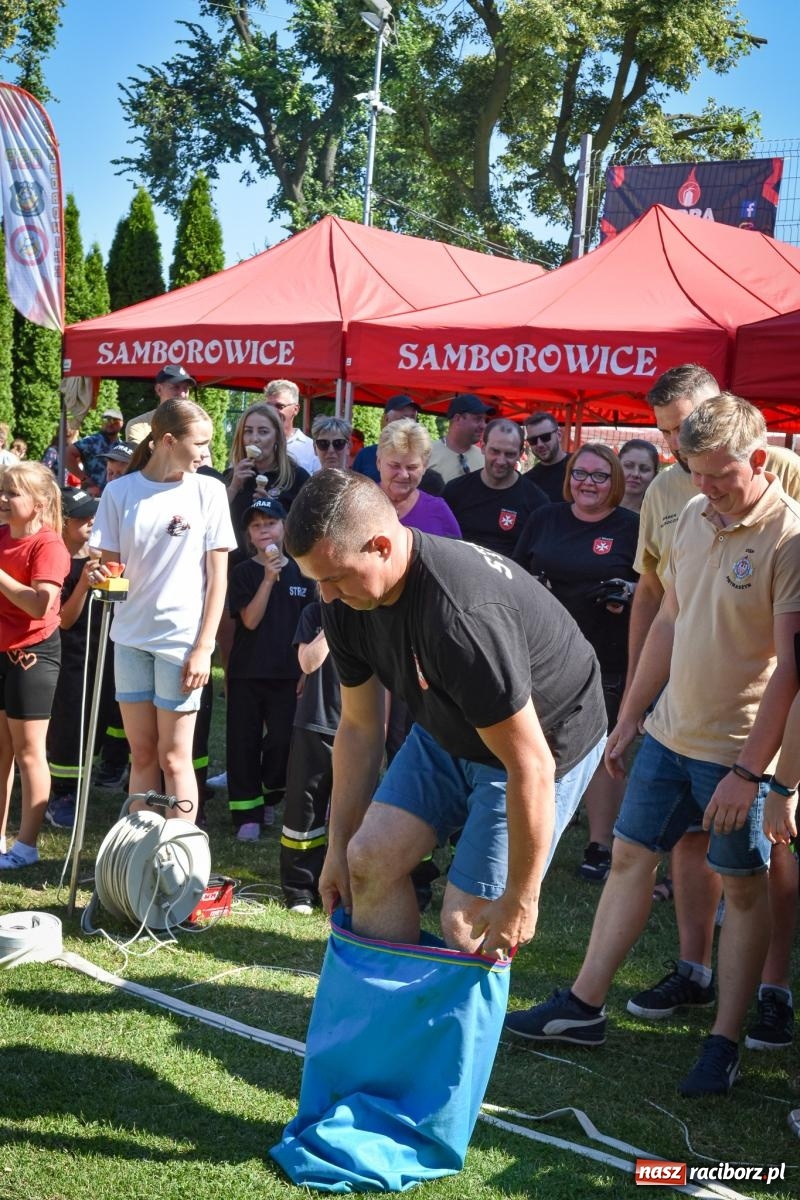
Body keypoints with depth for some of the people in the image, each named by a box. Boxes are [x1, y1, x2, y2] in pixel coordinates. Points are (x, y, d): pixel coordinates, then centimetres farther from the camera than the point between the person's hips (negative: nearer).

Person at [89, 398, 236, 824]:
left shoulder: (208, 490, -3)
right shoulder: (120, 491, 1)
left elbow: (218, 574, -3)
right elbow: (110, 561, 6)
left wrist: (203, 646, -8)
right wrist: (100, 575, -19)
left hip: (181, 639, -2)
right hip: (131, 634, 2)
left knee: (173, 757, 0)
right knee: (142, 754, 10)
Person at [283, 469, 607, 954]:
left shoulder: (463, 617, -39)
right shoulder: (348, 600, -13)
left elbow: (530, 768, -33)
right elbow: (359, 726, 1)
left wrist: (520, 900, -24)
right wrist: (338, 845, 6)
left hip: (547, 737, -7)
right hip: (449, 730, 7)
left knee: (466, 923, -9)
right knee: (371, 858, -3)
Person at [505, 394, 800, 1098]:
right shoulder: (694, 518, 5)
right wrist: (630, 717, 15)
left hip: (738, 748, -7)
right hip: (670, 730, 7)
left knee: (742, 887, 5)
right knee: (630, 856, 10)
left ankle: (725, 1041, 16)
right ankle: (584, 1007, 21)